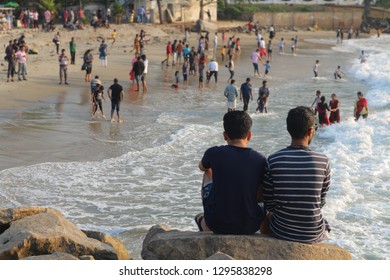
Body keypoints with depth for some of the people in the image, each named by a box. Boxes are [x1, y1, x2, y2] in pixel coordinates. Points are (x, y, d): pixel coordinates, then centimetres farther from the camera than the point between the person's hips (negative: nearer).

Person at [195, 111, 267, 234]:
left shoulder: (214, 153, -9)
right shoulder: (260, 160, -7)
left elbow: (202, 167, 16)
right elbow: (261, 196, 4)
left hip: (217, 224, 0)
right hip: (249, 227, 0)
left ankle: (204, 222, 43)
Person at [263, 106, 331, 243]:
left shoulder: (273, 160, -14)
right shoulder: (323, 161, -15)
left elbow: (268, 203, -6)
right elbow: (322, 201, -2)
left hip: (280, 232, 0)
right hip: (313, 235, 0)